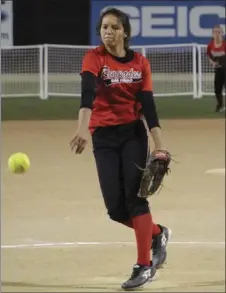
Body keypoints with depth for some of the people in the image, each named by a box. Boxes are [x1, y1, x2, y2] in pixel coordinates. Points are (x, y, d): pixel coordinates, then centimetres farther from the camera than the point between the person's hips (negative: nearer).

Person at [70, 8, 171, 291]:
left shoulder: (140, 63, 1)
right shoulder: (94, 58, -8)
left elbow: (148, 105, -1)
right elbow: (87, 94, -27)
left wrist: (159, 147, -10)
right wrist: (83, 128, -44)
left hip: (133, 133, 0)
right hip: (103, 137, 0)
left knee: (134, 196, -12)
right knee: (116, 207, -3)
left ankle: (144, 266, -5)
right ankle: (157, 233, 25)